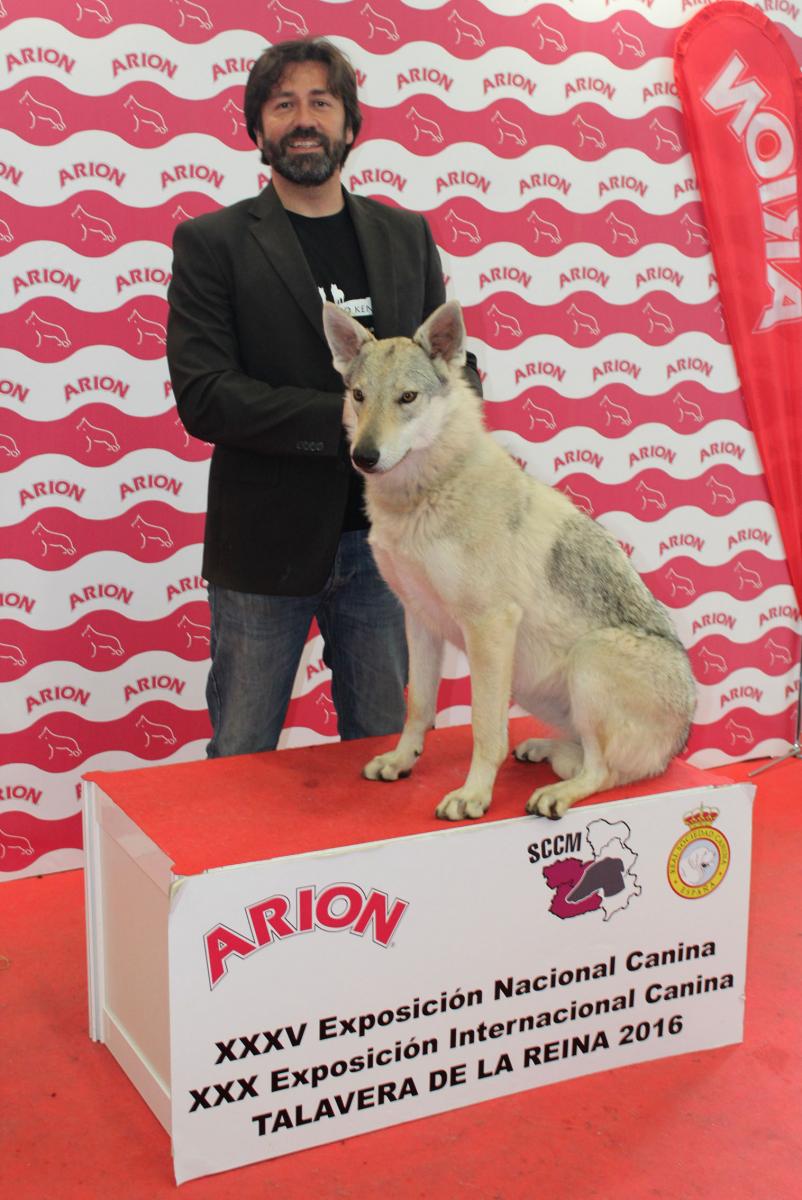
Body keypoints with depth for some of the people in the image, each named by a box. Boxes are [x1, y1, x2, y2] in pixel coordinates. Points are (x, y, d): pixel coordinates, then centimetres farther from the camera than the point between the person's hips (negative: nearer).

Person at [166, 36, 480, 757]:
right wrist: (351, 418, -19)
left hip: (384, 537, 3)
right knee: (240, 761, 9)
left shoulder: (406, 234, 10)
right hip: (266, 543, -3)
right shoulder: (212, 242, -2)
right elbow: (203, 396, -12)